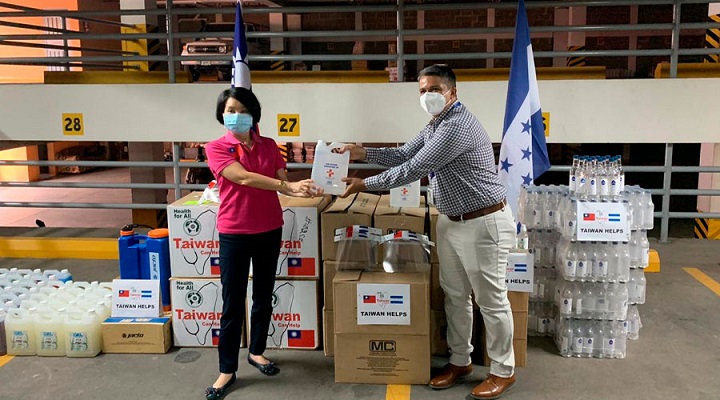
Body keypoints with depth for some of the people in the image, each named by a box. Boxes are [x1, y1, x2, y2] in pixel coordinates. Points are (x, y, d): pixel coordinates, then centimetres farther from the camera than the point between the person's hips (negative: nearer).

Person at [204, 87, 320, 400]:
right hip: (234, 233, -4)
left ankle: (257, 352, 33)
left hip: (269, 230, 4)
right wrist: (288, 186, -30)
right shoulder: (216, 148, -7)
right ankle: (227, 370, 13)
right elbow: (244, 178, -21)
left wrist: (302, 190, -24)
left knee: (264, 297, 15)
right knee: (233, 303, 1)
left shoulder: (269, 146, 5)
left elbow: (281, 183, -1)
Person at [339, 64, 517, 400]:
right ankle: (460, 361, 31)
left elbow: (414, 169, -23)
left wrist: (366, 184, -15)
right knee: (455, 296, 16)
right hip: (450, 222, 10)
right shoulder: (435, 127, 11)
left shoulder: (459, 125, -23)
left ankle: (503, 371, 18)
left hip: (484, 223, -10)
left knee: (491, 300, 2)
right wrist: (364, 153, 6)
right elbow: (404, 155, 19)